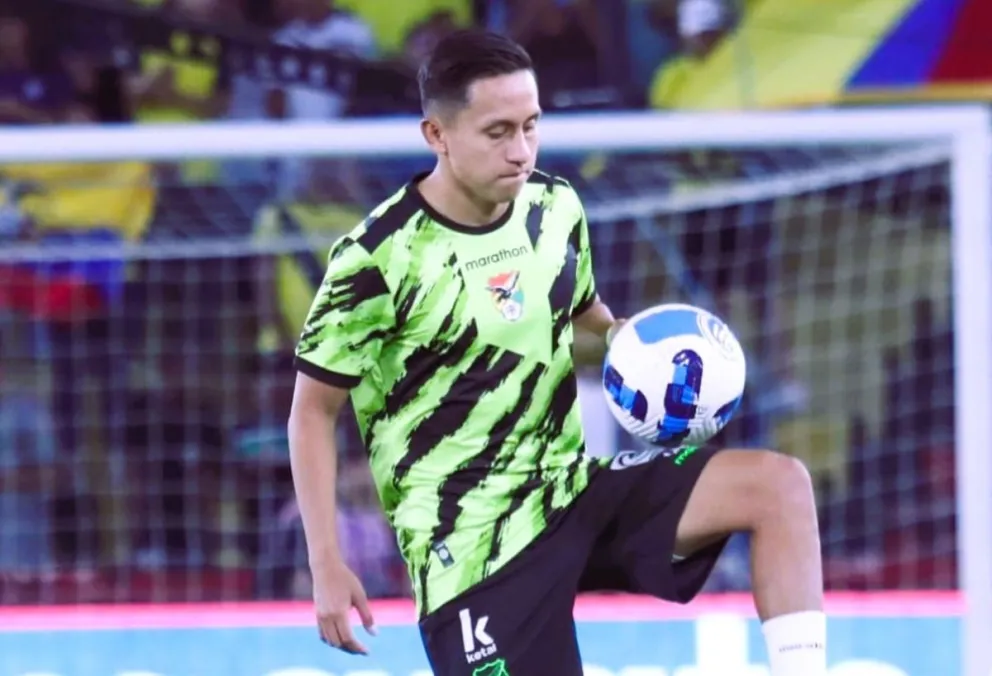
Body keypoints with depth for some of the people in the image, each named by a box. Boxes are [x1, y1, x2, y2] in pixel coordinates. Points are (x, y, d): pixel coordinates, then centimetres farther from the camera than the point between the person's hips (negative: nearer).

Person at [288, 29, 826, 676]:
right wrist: (327, 565, -12)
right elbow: (314, 409, -6)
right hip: (473, 542, -6)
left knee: (779, 484, -14)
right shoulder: (379, 258, -14)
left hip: (577, 493, 6)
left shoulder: (556, 207, 4)